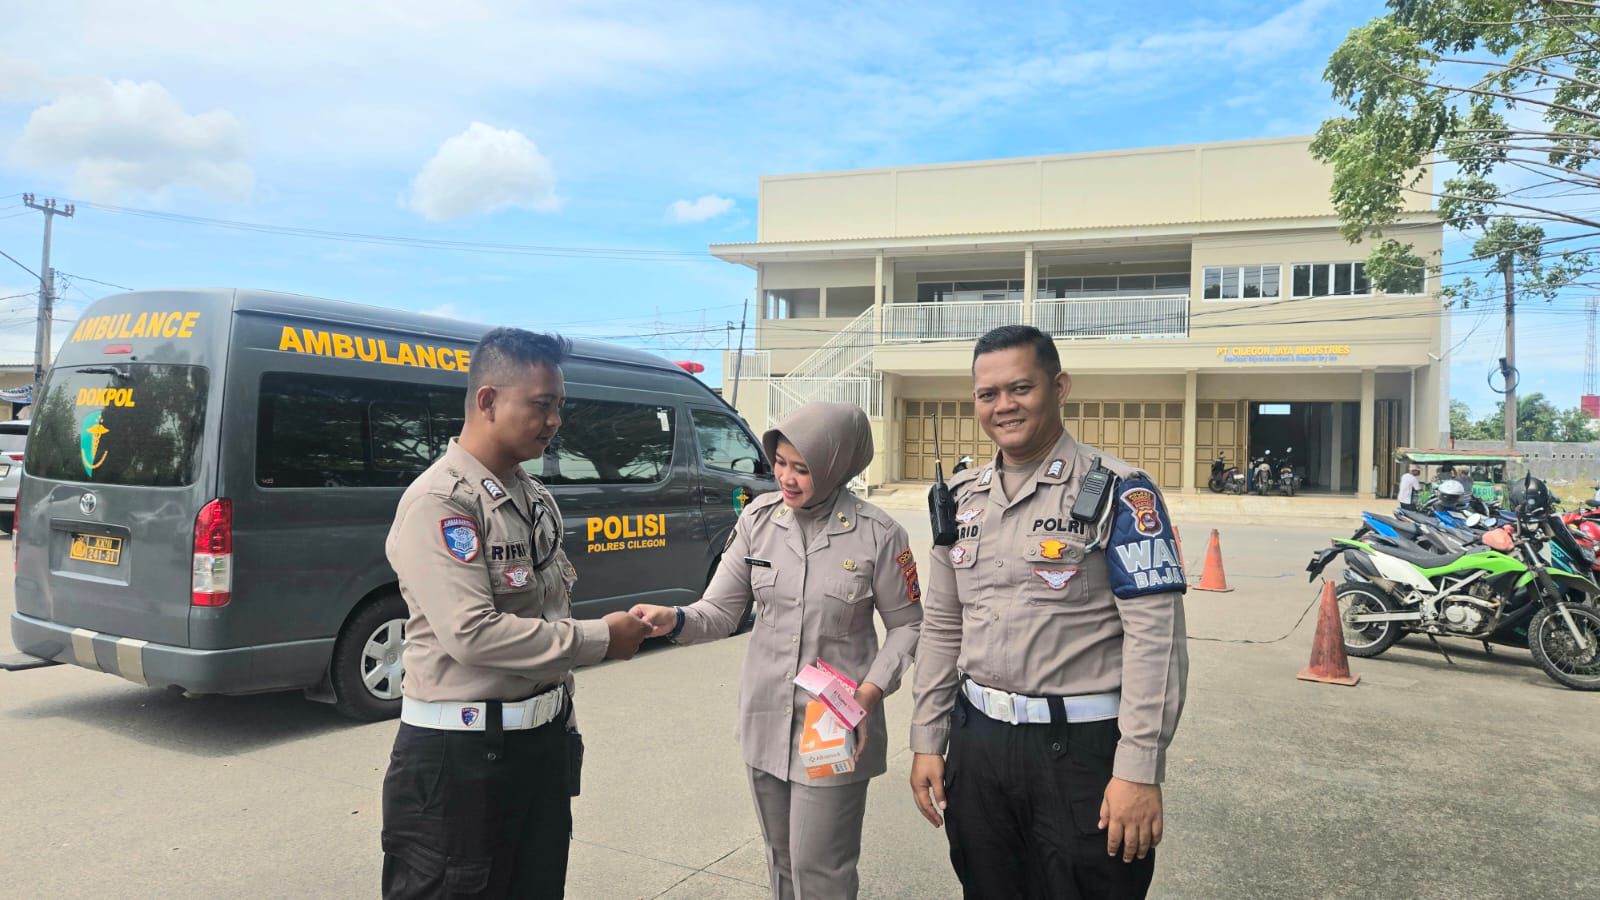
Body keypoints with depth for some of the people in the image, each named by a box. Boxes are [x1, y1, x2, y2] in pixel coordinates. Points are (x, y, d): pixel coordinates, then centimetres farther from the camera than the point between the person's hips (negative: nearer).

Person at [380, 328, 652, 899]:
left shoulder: (534, 497, 10)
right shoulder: (438, 502, -16)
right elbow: (472, 632, -25)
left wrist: (563, 725, 17)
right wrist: (601, 640, -19)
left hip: (543, 739, 8)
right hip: (461, 755, -8)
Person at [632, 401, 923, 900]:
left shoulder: (878, 534, -12)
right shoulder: (758, 518, -4)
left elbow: (907, 624, -2)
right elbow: (722, 609, -3)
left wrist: (872, 692, -15)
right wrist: (676, 619, -24)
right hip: (765, 720, 4)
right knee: (781, 859, 20)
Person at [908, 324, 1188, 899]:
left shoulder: (1117, 492, -9)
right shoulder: (962, 498, 8)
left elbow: (1155, 638, -13)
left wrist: (1139, 771, -18)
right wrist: (927, 741, 9)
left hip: (1082, 748, -5)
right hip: (976, 743, 5)